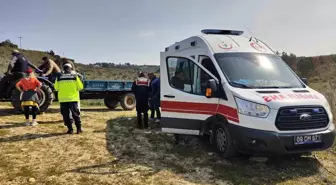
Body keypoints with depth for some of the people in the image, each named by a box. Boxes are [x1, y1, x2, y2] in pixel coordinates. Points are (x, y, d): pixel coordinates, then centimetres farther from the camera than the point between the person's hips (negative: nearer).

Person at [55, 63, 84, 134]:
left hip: (63, 99, 0)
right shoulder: (75, 77, -3)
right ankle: (79, 128, 11)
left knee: (66, 115, 8)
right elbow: (80, 87, 0)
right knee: (76, 114, 10)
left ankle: (70, 129, 7)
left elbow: (56, 88, 7)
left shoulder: (59, 78, -1)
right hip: (73, 98, 0)